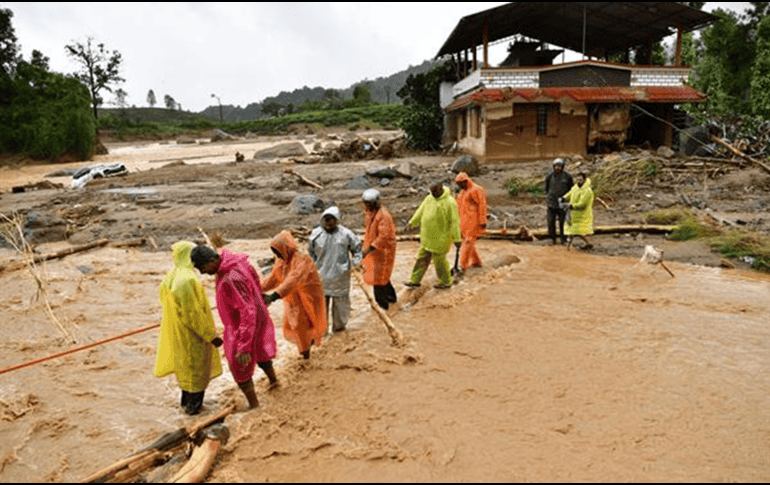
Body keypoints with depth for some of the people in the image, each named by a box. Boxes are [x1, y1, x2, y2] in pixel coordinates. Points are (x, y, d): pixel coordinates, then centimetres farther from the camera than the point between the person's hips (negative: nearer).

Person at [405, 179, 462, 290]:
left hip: (441, 237, -7)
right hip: (428, 236, 7)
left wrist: (457, 239, -19)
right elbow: (421, 211, 15)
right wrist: (411, 222, 19)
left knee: (439, 259, 5)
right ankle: (415, 280, 22)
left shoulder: (449, 202, -20)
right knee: (422, 257, 12)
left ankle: (446, 282, 24)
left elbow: (455, 222, -19)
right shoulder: (429, 198, 2)